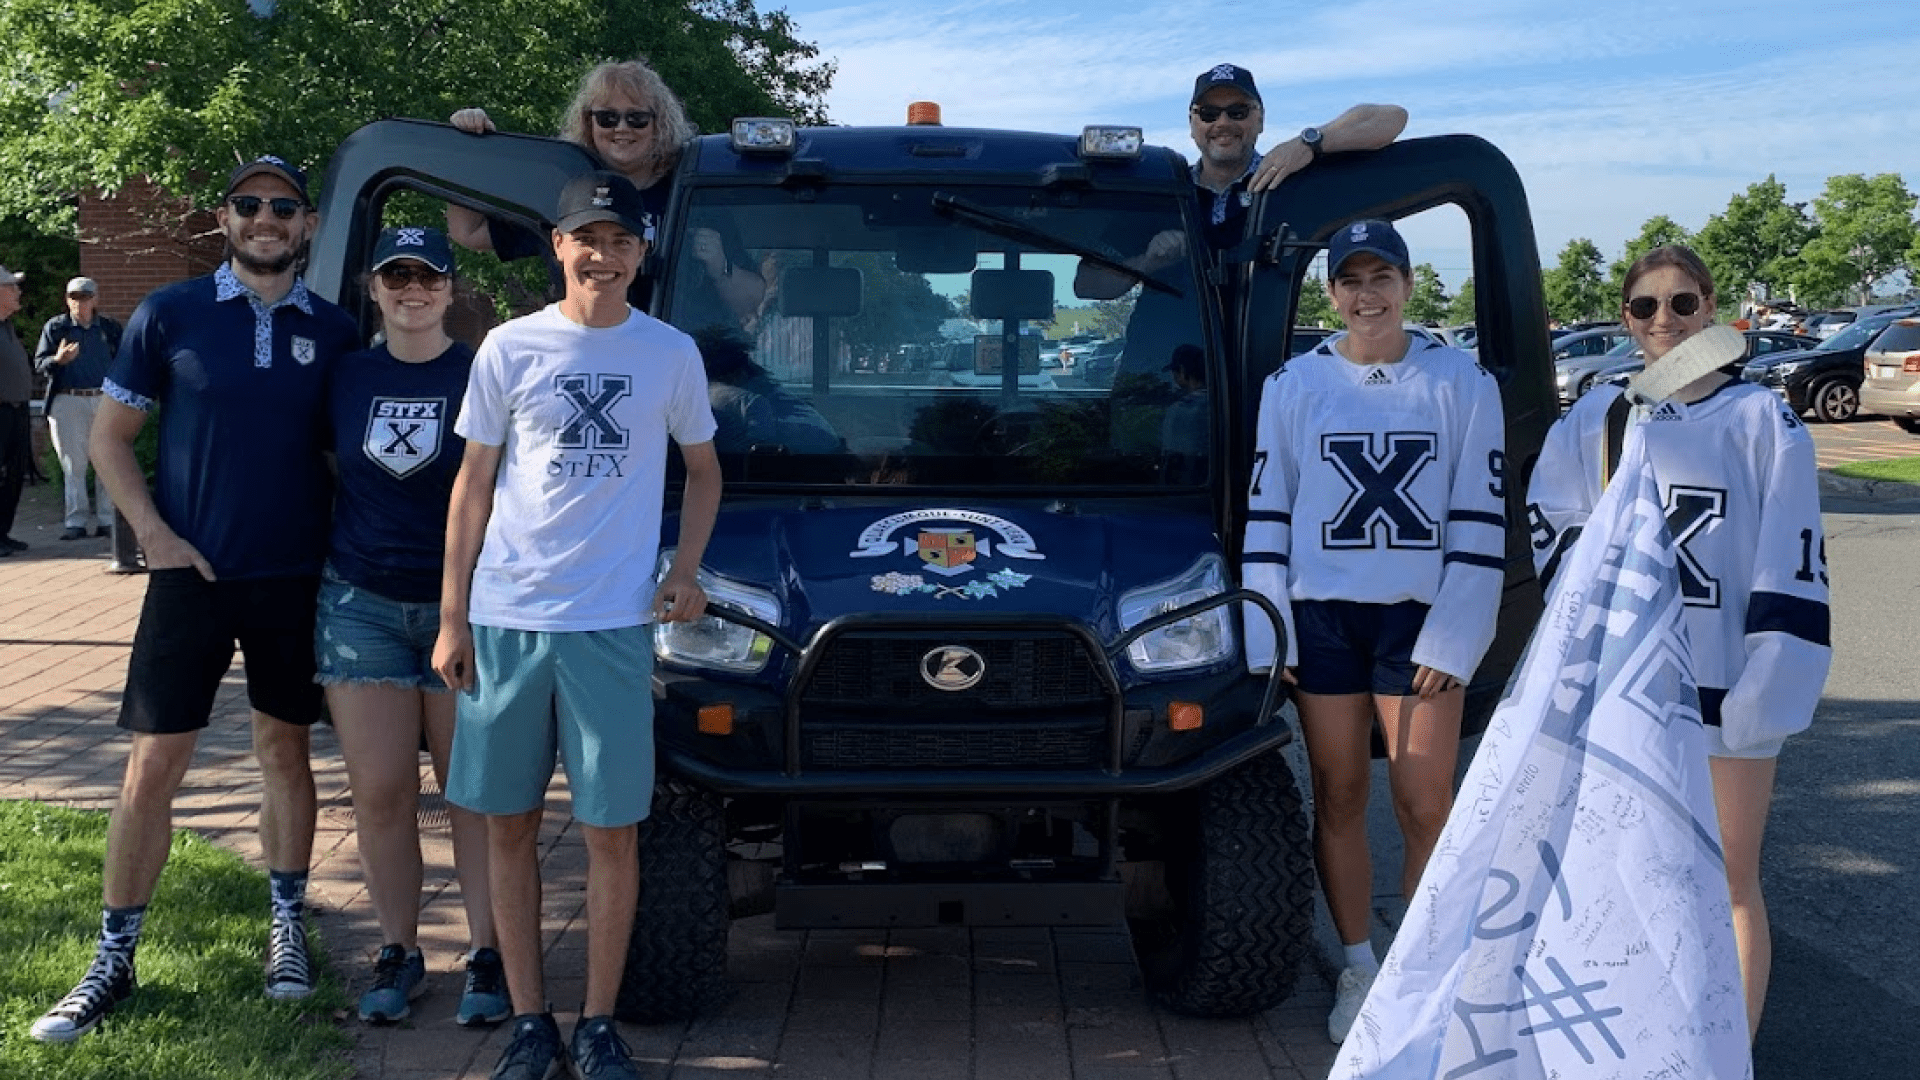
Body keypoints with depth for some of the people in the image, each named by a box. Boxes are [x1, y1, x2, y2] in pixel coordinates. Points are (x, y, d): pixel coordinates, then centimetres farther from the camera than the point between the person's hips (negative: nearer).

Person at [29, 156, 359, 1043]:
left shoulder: (333, 332, 2)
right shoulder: (170, 315, -2)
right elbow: (109, 436, 2)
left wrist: (341, 536, -2)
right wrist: (154, 534, -9)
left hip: (297, 577, 2)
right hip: (192, 572, -1)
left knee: (284, 749, 12)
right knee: (153, 766, 0)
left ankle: (287, 928, 25)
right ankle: (114, 959, 10)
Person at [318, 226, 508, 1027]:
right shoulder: (346, 376, 7)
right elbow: (332, 472, 16)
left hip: (465, 606, -2)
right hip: (361, 602, 3)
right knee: (381, 792, 3)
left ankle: (486, 956, 12)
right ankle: (399, 953, 16)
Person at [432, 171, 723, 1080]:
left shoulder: (670, 353, 4)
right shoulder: (510, 348, 3)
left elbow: (703, 469, 17)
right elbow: (474, 485, 7)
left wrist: (685, 570, 1)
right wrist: (451, 617, 2)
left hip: (612, 623, -1)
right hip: (503, 620, 1)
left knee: (611, 831, 1)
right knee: (509, 824, 6)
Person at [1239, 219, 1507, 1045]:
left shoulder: (1461, 382, 2)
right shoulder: (1293, 385, 5)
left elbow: (1480, 520, 0)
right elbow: (1264, 514, 5)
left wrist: (1452, 637, -7)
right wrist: (1266, 635, -2)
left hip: (1420, 616, -1)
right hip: (1323, 614, 1)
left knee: (1424, 805, -5)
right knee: (1338, 798, 6)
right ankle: (1358, 968, 19)